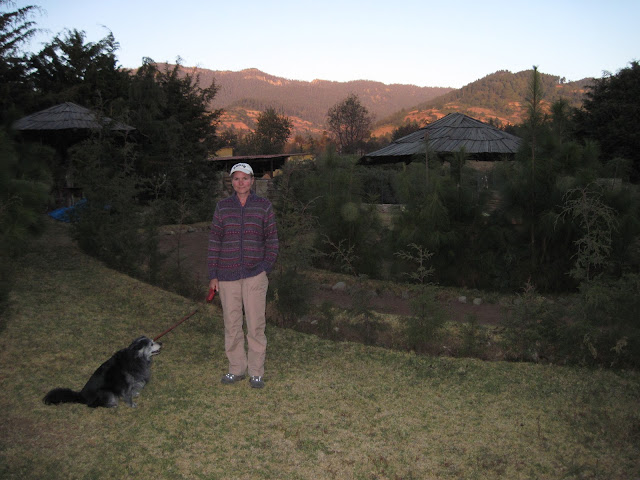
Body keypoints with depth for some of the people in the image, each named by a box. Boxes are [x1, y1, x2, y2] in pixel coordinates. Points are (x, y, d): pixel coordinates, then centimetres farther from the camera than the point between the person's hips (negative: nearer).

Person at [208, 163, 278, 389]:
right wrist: (213, 275, 2)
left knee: (256, 324, 3)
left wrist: (267, 267, -5)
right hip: (227, 275, 2)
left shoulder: (264, 206, 2)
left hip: (255, 275, -2)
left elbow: (272, 239, 5)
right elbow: (214, 241, 6)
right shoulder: (222, 207, 5)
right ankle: (236, 368, 25)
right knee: (231, 324, 10)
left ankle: (256, 372, 17)